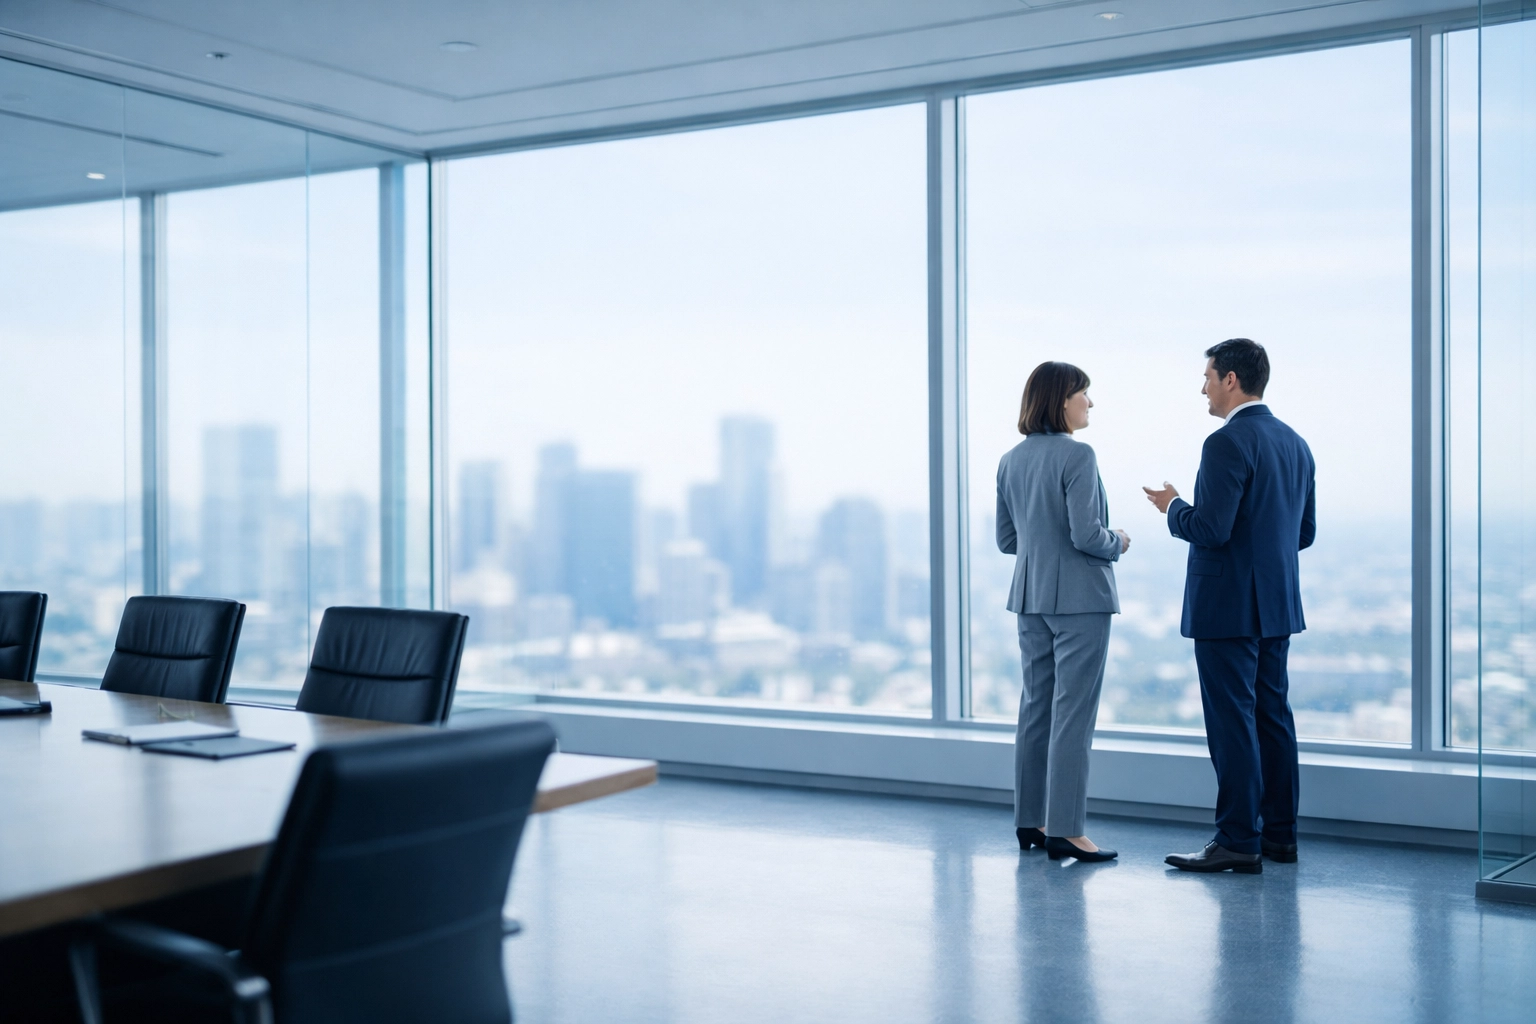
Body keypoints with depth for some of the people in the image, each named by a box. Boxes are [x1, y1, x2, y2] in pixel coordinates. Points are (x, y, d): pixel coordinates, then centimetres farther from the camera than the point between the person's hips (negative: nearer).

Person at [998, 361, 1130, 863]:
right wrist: (1118, 542, 0)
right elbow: (1086, 534, -19)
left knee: (1036, 706, 13)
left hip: (1031, 595, 8)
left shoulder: (1011, 460, 9)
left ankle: (1030, 821, 18)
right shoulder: (1076, 455, -15)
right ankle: (1065, 830, -2)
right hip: (1079, 597, -8)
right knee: (1073, 712, -4)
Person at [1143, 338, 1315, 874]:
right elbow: (1305, 532, 15)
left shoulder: (1228, 443, -17)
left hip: (1228, 606, -9)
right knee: (1272, 715, 13)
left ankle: (1239, 840, -1)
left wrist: (1173, 506, -4)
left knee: (1232, 721, -4)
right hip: (1277, 605, 9)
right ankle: (1279, 833, 20)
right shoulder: (1295, 444, 11)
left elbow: (1210, 529, -23)